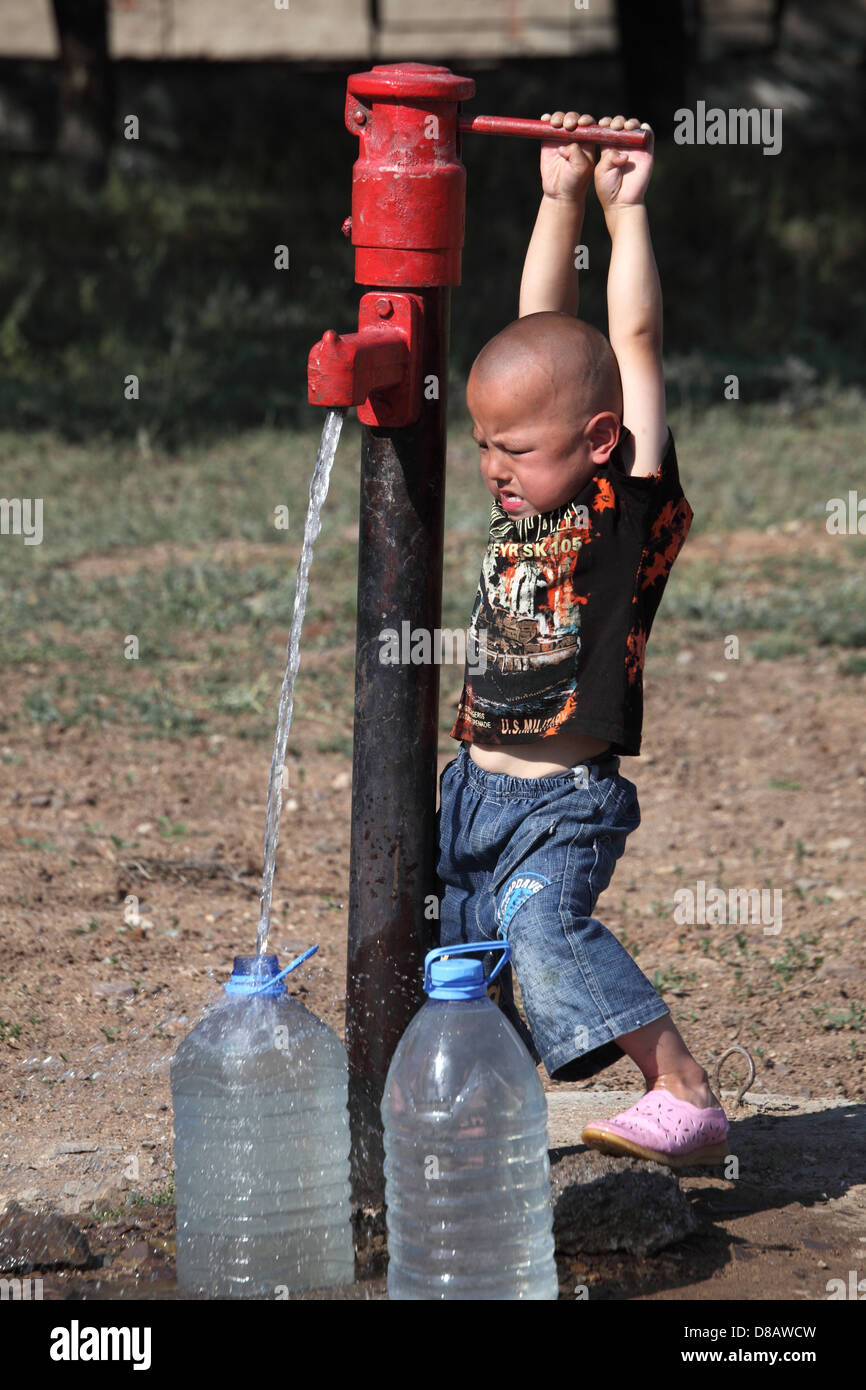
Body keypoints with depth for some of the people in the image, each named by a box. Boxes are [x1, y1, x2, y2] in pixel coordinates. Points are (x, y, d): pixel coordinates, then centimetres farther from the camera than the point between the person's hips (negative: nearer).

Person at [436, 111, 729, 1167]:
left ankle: (686, 1099, -30)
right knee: (449, 966, 10)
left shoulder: (631, 504, -11)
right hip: (476, 785, 8)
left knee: (542, 920, -28)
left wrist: (623, 209, -10)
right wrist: (560, 198, 5)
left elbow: (634, 341, -15)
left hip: (568, 798, -8)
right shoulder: (528, 491, 7)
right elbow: (543, 328, 9)